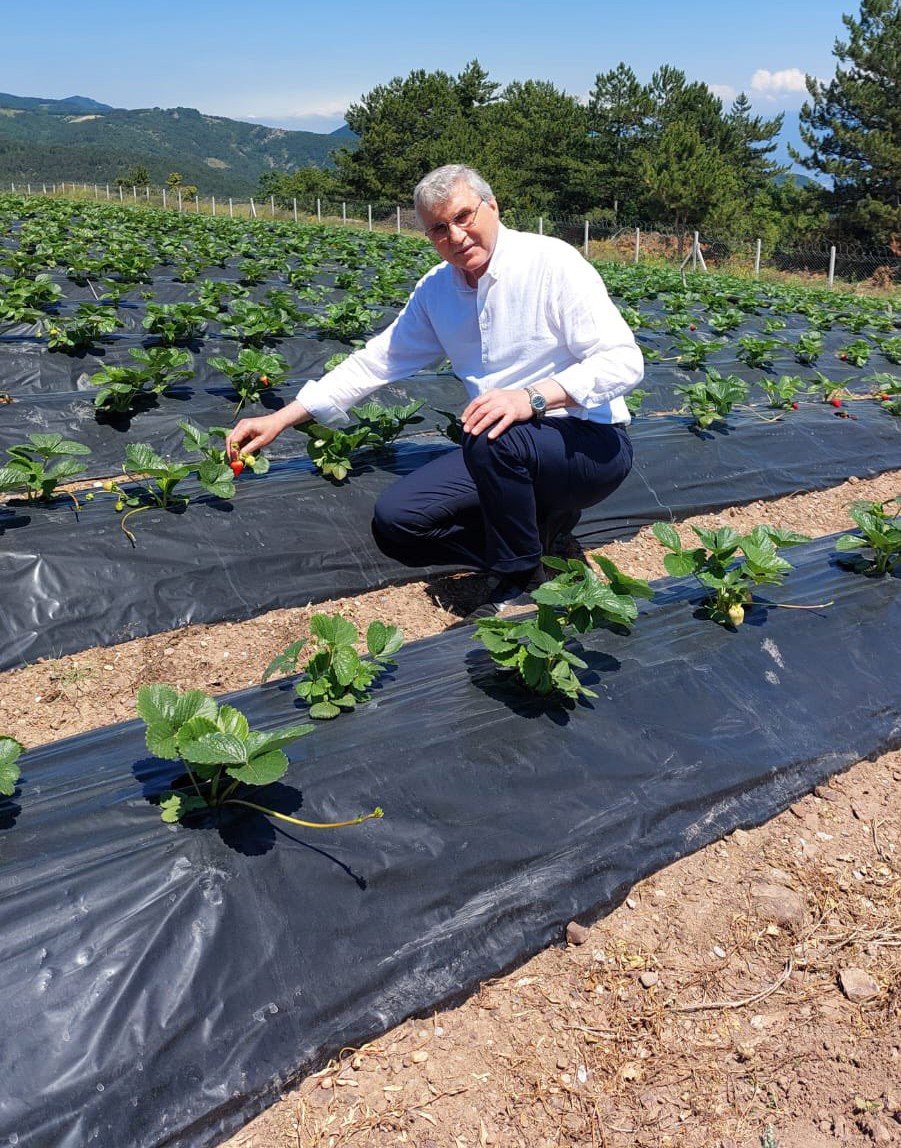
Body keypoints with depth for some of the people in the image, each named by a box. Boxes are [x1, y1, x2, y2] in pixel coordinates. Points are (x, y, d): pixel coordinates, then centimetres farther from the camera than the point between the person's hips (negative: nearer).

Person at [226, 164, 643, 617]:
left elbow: (624, 361, -20)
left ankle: (518, 582, -13)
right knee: (394, 523, -8)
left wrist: (534, 397, -36)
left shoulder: (552, 263, -14)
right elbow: (377, 360, 9)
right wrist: (280, 419, 4)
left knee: (494, 440, -38)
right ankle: (540, 524, 3)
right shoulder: (436, 290, 5)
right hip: (504, 456, 6)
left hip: (590, 444, -6)